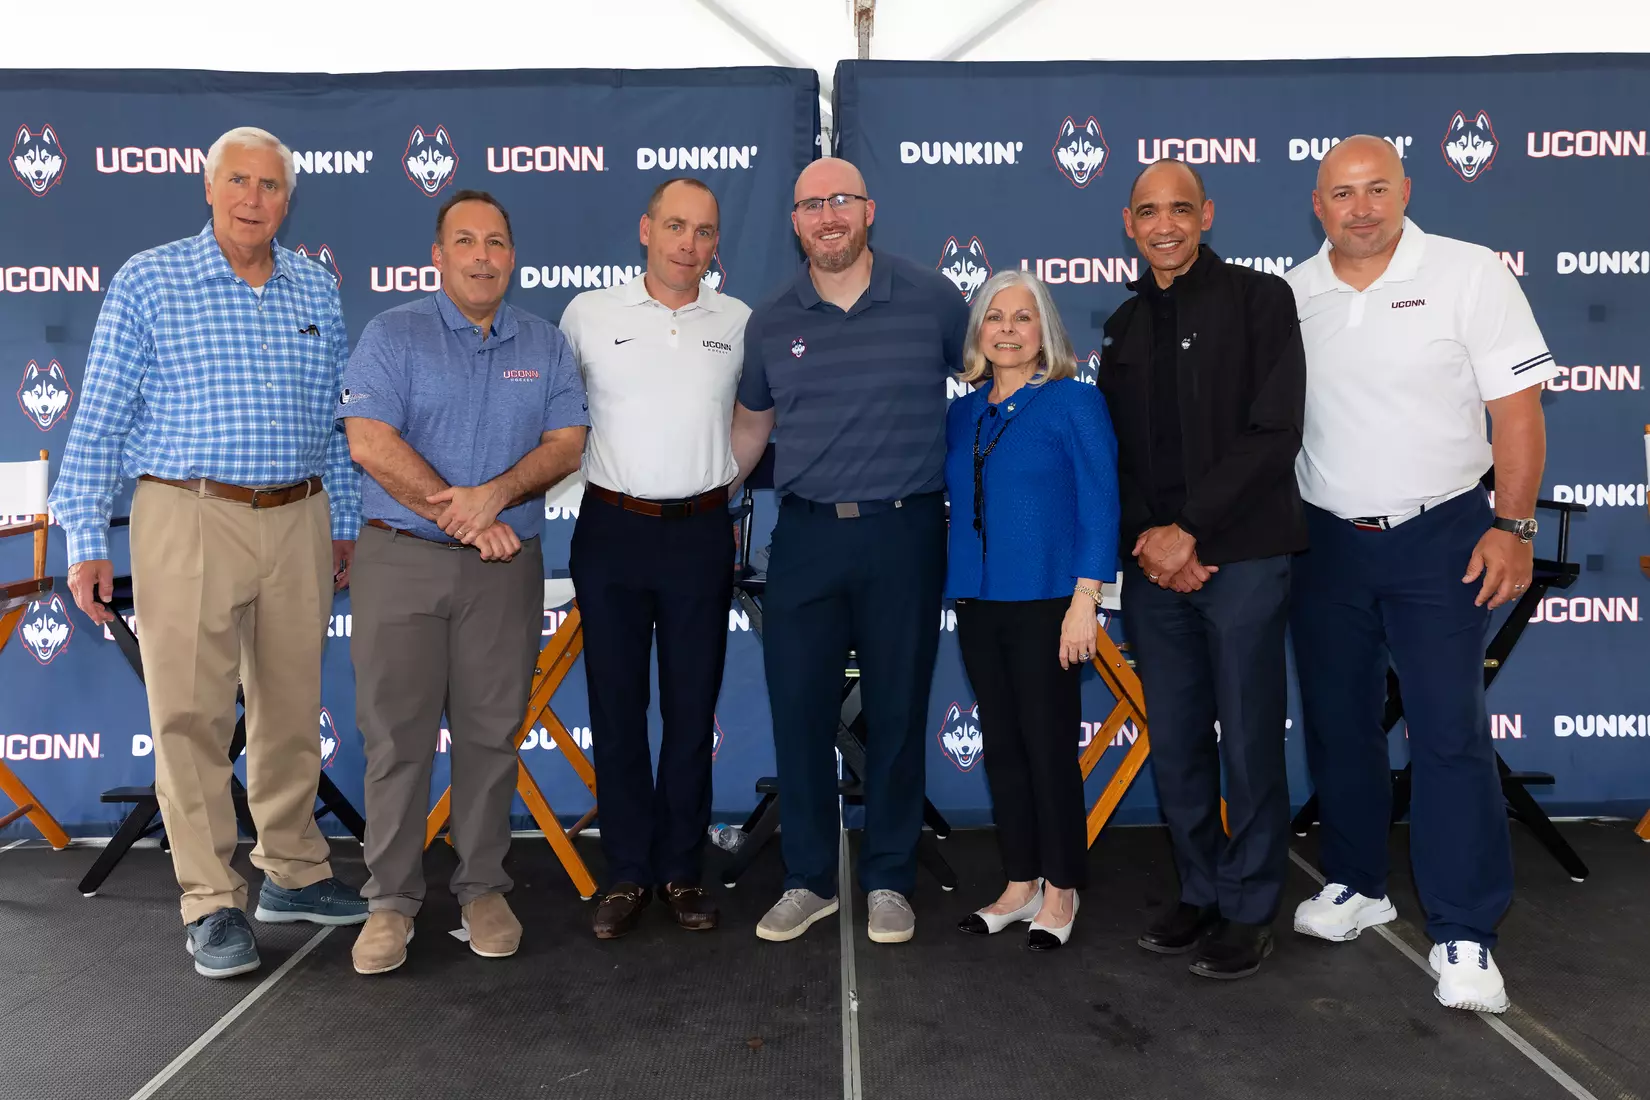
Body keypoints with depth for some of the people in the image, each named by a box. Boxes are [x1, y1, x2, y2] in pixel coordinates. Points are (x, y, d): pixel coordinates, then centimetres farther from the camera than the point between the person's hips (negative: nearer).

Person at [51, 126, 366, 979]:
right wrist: (86, 540, -5)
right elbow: (100, 418, -1)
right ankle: (212, 905, 10)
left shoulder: (316, 291, 11)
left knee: (292, 708, 11)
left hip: (298, 523, 4)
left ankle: (293, 874, 25)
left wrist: (344, 523, 13)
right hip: (188, 521, -3)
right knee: (190, 715, 0)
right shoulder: (148, 282, 0)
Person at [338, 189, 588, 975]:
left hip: (506, 565, 2)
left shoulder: (545, 344, 11)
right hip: (401, 558, -2)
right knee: (397, 734, 1)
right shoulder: (392, 334, 2)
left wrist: (495, 493, -16)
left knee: (490, 732, 6)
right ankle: (392, 898, 13)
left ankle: (483, 887, 19)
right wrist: (463, 518, -12)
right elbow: (370, 443, -9)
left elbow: (566, 443, 1)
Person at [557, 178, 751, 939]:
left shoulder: (739, 323, 4)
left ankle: (682, 869, 20)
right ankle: (628, 872, 18)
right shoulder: (588, 313, 1)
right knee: (616, 705, 5)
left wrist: (728, 476, 9)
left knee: (692, 707, 7)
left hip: (700, 534, 1)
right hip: (612, 530, 0)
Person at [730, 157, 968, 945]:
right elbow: (750, 424, 17)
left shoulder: (930, 298, 0)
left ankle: (888, 883, 23)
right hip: (806, 534, 2)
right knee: (797, 709, 4)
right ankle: (808, 881, 21)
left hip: (905, 533, -2)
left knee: (897, 710, 6)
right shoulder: (770, 322, 7)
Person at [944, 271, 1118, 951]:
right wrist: (958, 589, 6)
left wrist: (1085, 600, -15)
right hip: (978, 604, 6)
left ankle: (1060, 892, 17)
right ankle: (1021, 886, 24)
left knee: (1049, 749, 0)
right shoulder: (964, 414, 12)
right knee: (1002, 747, 11)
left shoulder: (1074, 403, -4)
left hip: (1045, 604, -6)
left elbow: (1100, 506, -9)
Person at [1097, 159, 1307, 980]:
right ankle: (1199, 893, 24)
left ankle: (1249, 911, 17)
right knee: (1174, 747, 9)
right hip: (1154, 563, 5)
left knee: (1249, 742, 2)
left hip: (1241, 554, -4)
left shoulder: (1259, 299, 1)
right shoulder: (1124, 326, 15)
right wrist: (1148, 537, -3)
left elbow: (1273, 435, -9)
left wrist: (1191, 531, -13)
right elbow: (1118, 450, 13)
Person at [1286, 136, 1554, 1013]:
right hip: (1325, 539, 4)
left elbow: (1517, 407, -7)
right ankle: (1357, 884, 30)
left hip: (1439, 537, -3)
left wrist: (1511, 526, -13)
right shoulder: (1291, 295, 4)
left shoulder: (1469, 274, -5)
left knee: (1449, 733, -5)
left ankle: (1463, 935, 6)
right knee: (1336, 723, 12)